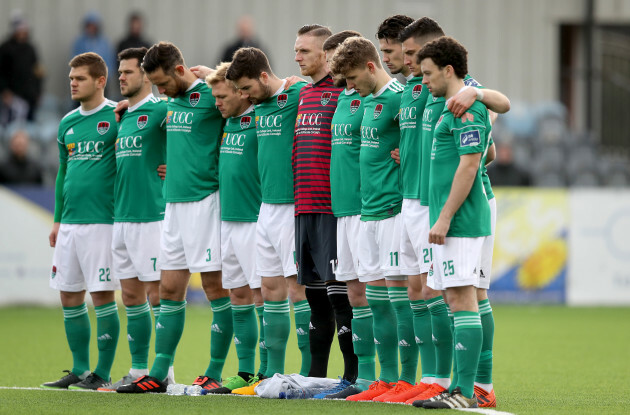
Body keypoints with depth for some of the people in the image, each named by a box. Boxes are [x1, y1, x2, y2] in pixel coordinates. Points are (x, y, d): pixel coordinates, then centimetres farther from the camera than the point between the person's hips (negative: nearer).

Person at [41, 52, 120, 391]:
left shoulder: (117, 117, -6)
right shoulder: (67, 123, 15)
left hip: (102, 220, -7)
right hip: (70, 221, 7)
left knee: (102, 295, -5)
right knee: (69, 296, 8)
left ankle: (102, 372, 1)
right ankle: (79, 369, 17)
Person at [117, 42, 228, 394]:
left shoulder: (211, 95, -10)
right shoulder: (173, 100, 14)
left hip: (204, 200, -8)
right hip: (174, 202, 8)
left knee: (215, 286, -3)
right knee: (170, 289, 8)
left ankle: (215, 374, 1)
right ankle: (159, 374, 10)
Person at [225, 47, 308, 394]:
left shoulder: (297, 95, -11)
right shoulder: (260, 105, 13)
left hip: (293, 206, -8)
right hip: (267, 206, 8)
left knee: (297, 287, -7)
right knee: (271, 290, 10)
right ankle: (273, 375, 16)